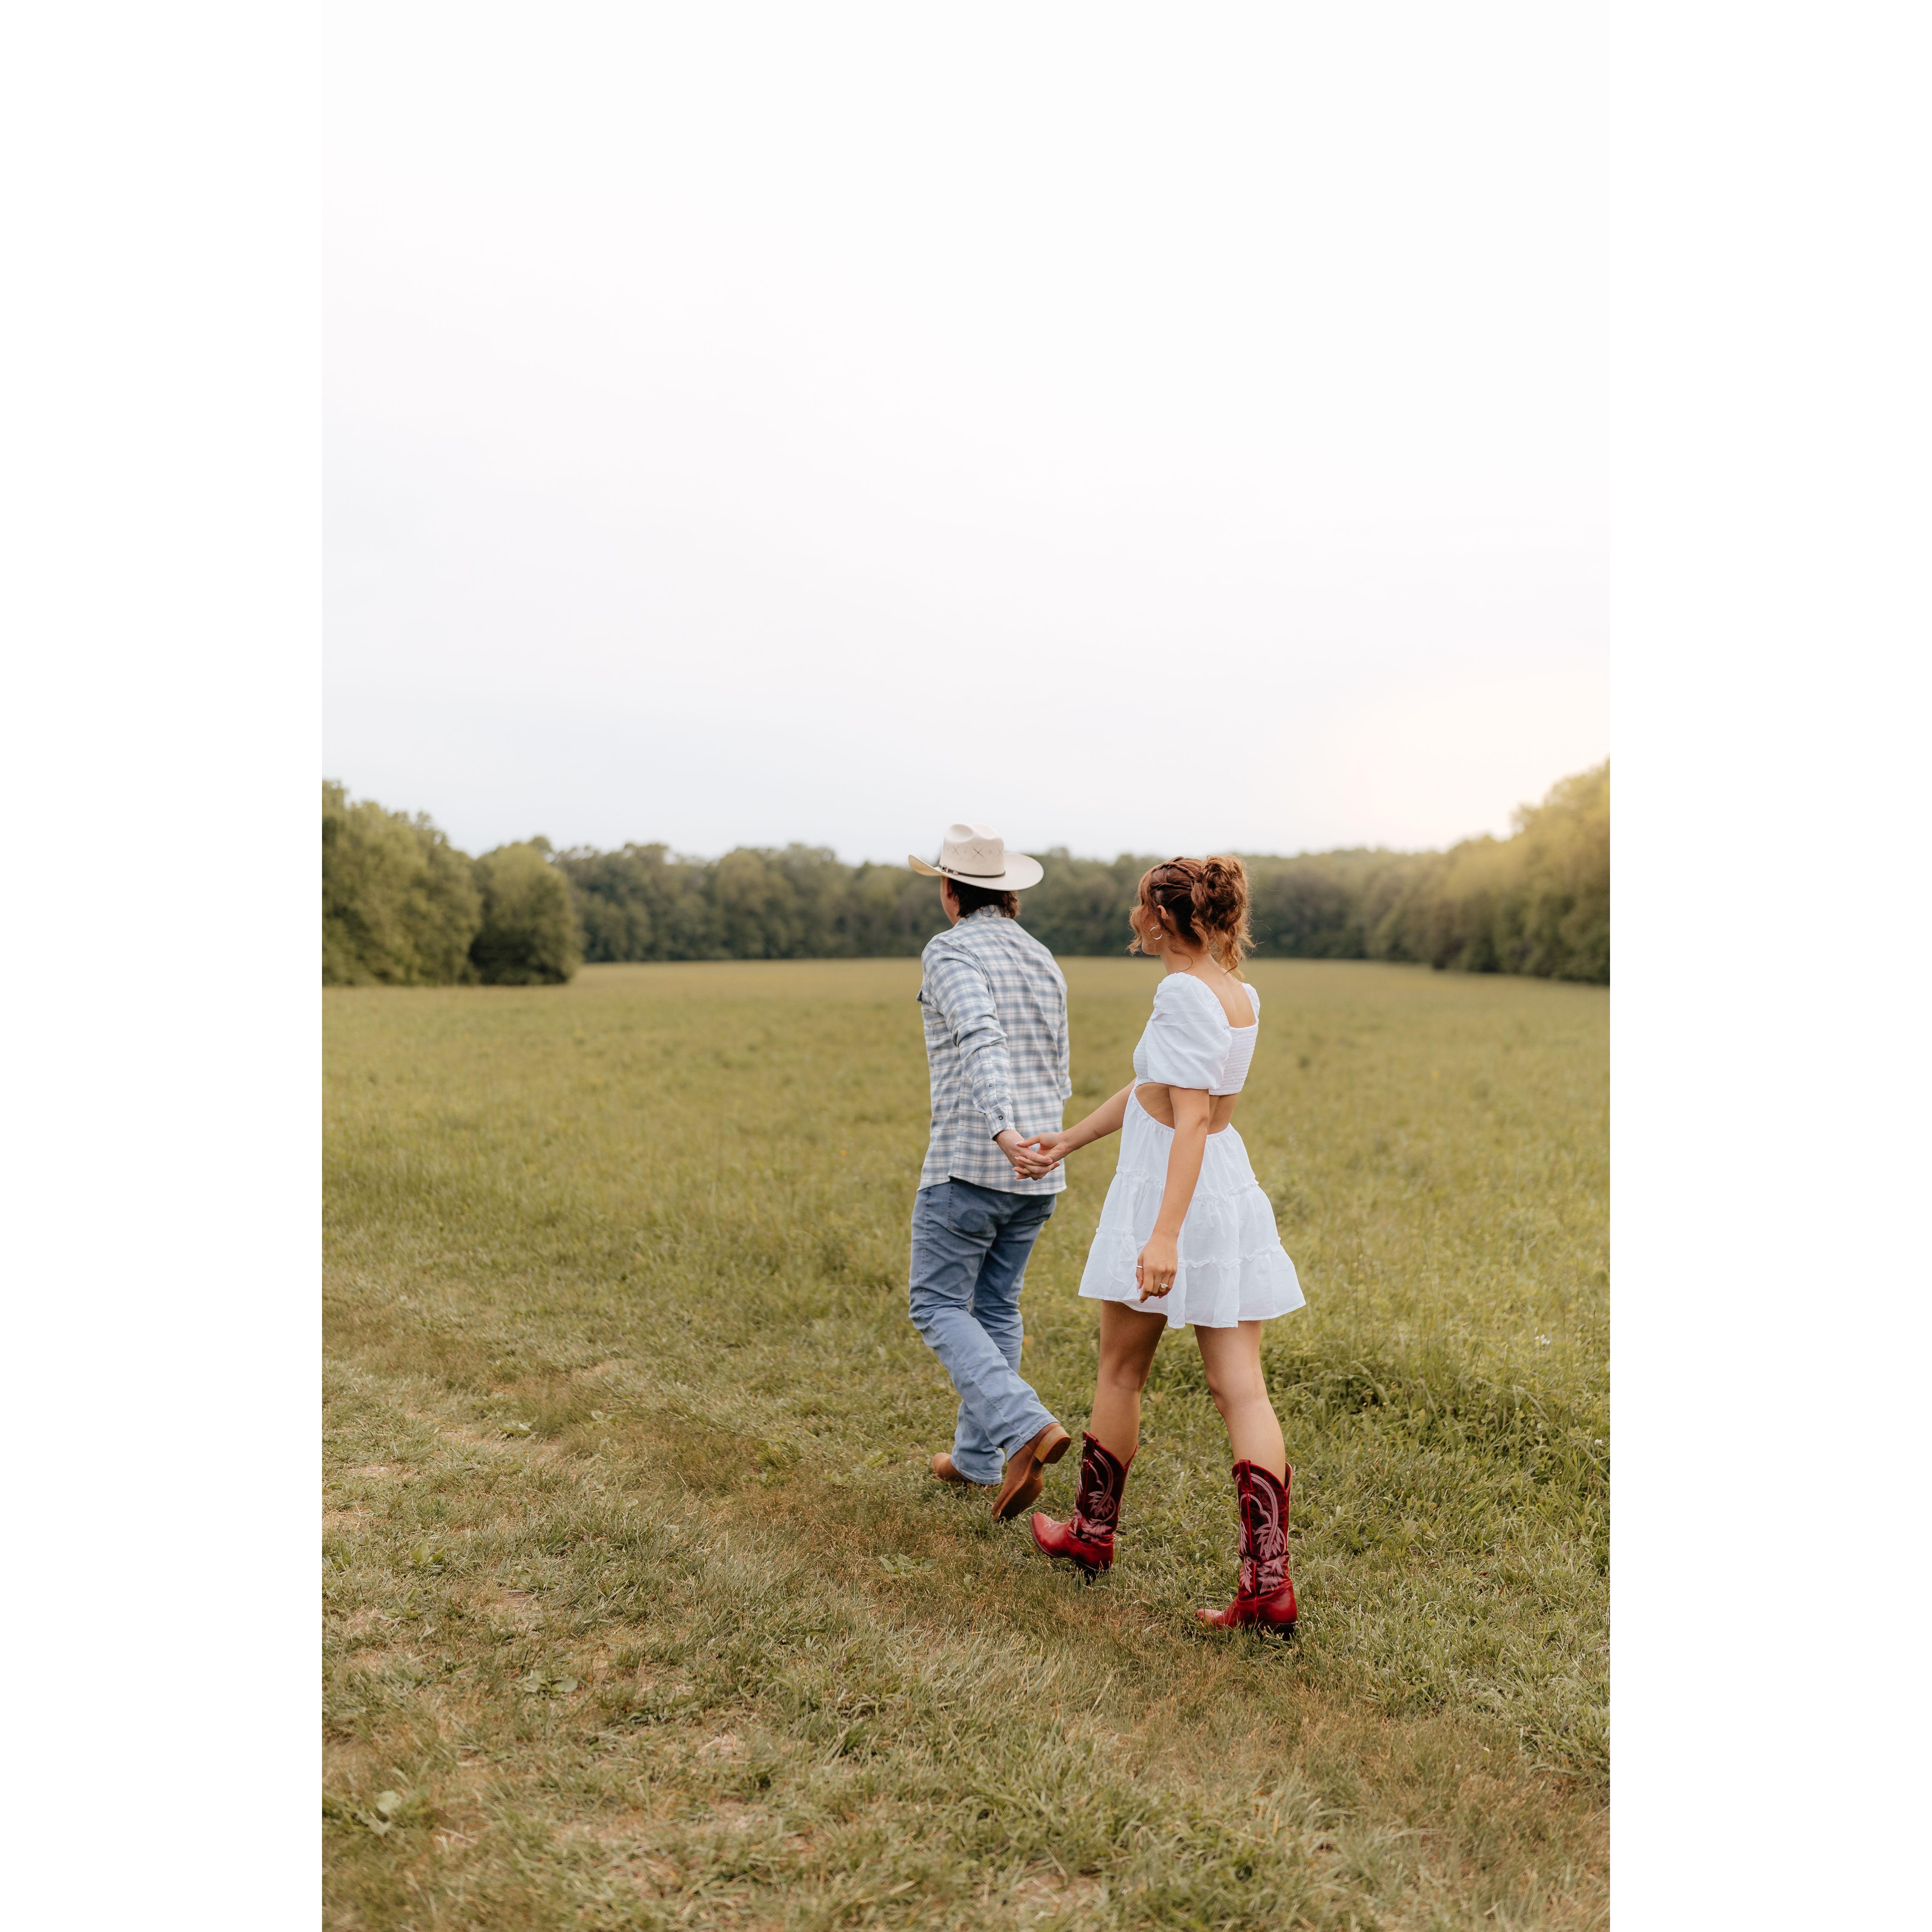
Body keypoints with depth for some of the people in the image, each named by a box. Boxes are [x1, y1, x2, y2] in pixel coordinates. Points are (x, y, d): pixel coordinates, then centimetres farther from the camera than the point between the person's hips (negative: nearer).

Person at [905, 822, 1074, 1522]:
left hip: (971, 1162, -7)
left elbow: (983, 1041, -29)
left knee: (940, 1308, 4)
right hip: (1037, 1171, 7)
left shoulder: (950, 951, -11)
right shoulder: (1044, 962, 12)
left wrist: (1005, 1133, -40)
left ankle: (1025, 1429, -13)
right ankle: (977, 1457, 25)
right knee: (996, 1307, 18)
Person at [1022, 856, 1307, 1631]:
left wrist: (1164, 1234, -31)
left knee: (1120, 1372, 13)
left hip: (1169, 1189, -7)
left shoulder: (1183, 992, -17)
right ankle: (1268, 1581, 3)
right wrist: (1071, 1138, 24)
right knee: (1241, 1387, 5)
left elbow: (1190, 1119, -25)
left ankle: (1092, 1534, 31)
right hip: (1230, 1188, 7)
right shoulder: (1241, 994, 9)